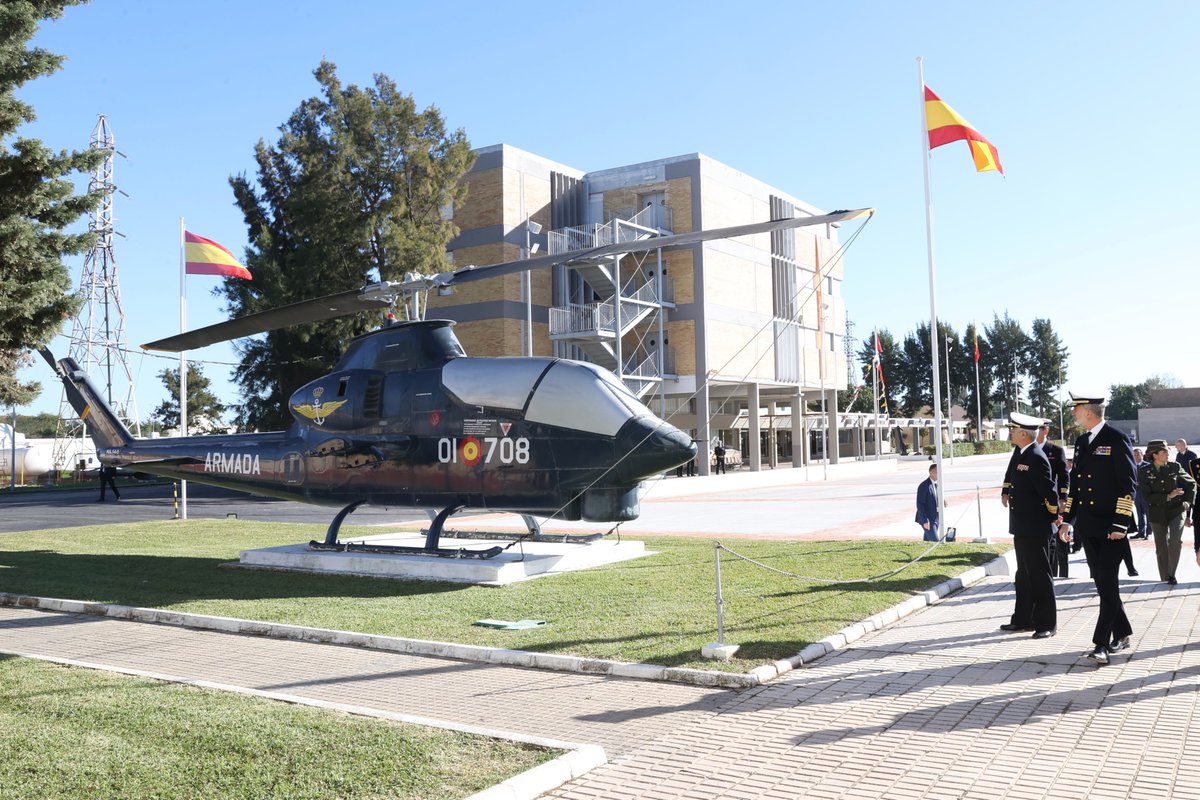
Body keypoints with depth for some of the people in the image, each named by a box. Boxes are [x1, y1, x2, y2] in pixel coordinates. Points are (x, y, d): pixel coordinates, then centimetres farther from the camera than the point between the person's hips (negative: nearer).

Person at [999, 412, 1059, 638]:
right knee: (1024, 576, 17)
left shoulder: (1036, 457, -19)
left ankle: (1047, 624, 10)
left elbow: (1049, 489, -20)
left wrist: (1053, 515, -9)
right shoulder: (1022, 455, 10)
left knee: (1040, 576, 0)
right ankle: (1023, 619, 26)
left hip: (1035, 528, -10)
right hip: (1022, 527, 10)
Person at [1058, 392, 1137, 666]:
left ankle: (1102, 644, -6)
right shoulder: (1081, 442, 13)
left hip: (1110, 527, -7)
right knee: (1103, 583, 13)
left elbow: (1128, 484, -13)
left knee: (1107, 584, -7)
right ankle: (1121, 633, 26)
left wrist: (1119, 524, -18)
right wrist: (1067, 519, 12)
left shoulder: (1117, 440, -10)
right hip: (1087, 527, 7)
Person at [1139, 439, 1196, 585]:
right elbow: (1148, 497, -10)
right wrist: (1168, 496, -16)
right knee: (1161, 548, 7)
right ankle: (1165, 578, 22)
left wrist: (1188, 502, 3)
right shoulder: (1145, 472, -7)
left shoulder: (1175, 466, -2)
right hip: (1157, 514, 0)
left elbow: (1191, 484, 12)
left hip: (1177, 511, 0)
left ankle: (1172, 574, -4)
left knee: (1175, 540, -20)